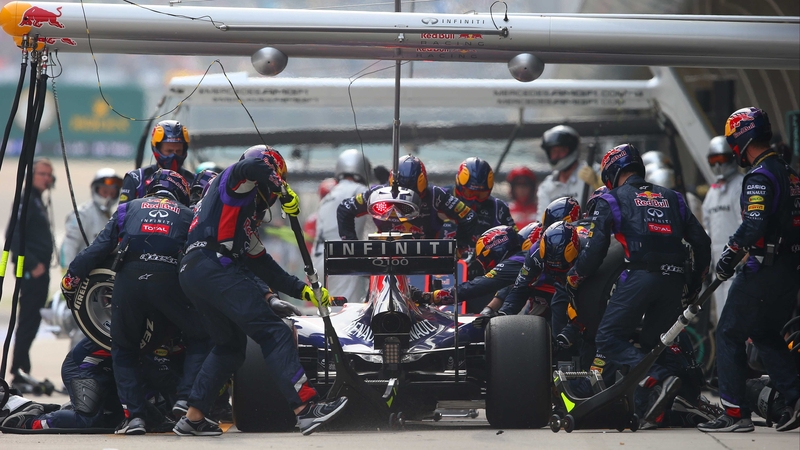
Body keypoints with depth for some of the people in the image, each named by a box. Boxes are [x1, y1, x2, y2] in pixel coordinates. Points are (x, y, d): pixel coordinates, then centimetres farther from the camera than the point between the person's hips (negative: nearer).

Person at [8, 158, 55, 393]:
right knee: (28, 321, -10)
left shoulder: (38, 201, 19)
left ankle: (21, 370, 18)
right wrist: (32, 264, -22)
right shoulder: (26, 200, -12)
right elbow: (14, 236, -21)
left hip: (39, 271, 10)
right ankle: (19, 372, -10)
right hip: (31, 272, -10)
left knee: (32, 321, 12)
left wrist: (41, 264, 14)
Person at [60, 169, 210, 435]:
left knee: (124, 350, 19)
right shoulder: (188, 215, 27)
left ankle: (134, 415, 5)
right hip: (170, 280, -1)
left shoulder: (129, 208, 26)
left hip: (129, 278, 1)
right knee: (201, 338, 19)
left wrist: (72, 277, 24)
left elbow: (100, 246, 18)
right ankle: (187, 401, 2)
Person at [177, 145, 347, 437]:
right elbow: (255, 165, -17)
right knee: (274, 333, -13)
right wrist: (284, 191, -3)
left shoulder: (247, 220, 33)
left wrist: (303, 290, 24)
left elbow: (263, 266, 30)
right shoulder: (236, 181, 8)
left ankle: (193, 418, 23)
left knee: (230, 347, 23)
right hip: (213, 267, -10)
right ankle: (305, 407, -23)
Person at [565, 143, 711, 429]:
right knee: (654, 343, 16)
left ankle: (661, 379, -22)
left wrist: (572, 279, 18)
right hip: (674, 280, 5)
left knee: (609, 339, -3)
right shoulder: (671, 198, 24)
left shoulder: (612, 200, 10)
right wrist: (695, 282, 33)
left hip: (640, 276, -5)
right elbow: (701, 242, 21)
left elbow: (595, 248, 3)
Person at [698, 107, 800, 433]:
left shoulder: (760, 177, -15)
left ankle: (735, 412, -5)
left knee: (729, 334, -2)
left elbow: (754, 225, -25)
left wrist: (730, 252, -12)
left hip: (763, 271, -9)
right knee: (766, 334, 20)